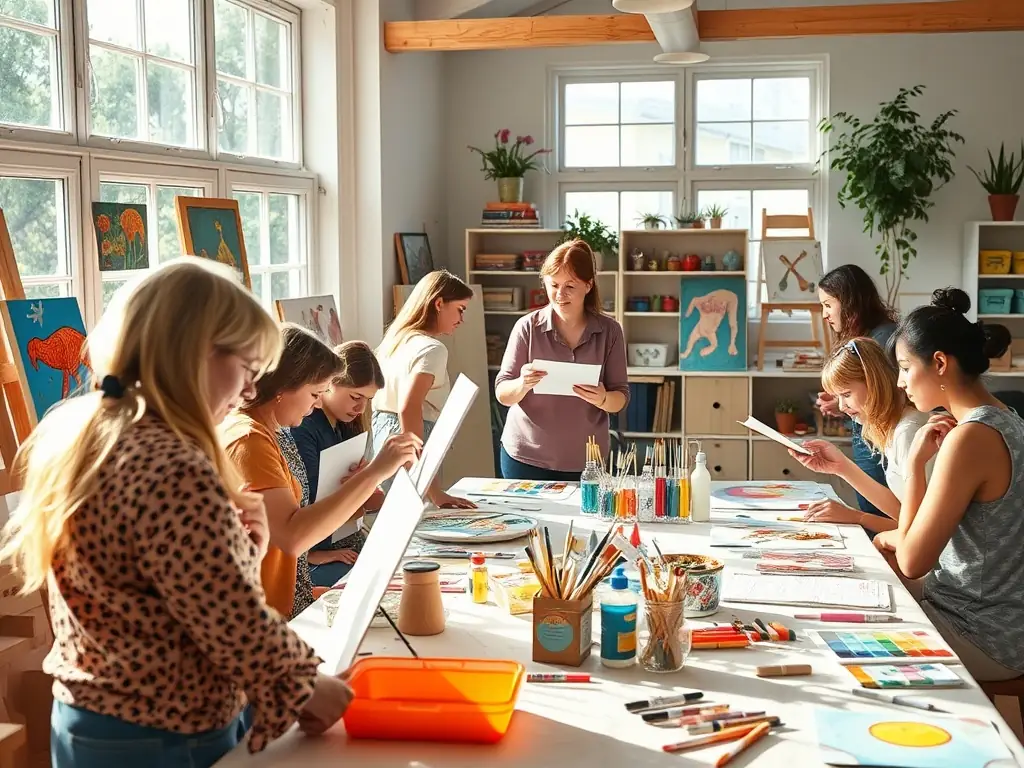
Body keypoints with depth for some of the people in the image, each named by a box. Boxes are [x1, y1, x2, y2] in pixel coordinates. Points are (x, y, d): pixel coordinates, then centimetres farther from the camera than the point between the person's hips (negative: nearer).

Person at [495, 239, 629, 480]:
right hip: (525, 458, -1)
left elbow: (621, 399, 0)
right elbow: (502, 394, -3)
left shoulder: (609, 331, -2)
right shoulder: (527, 327, -6)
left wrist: (603, 399, -23)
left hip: (586, 462, 1)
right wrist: (523, 384, -24)